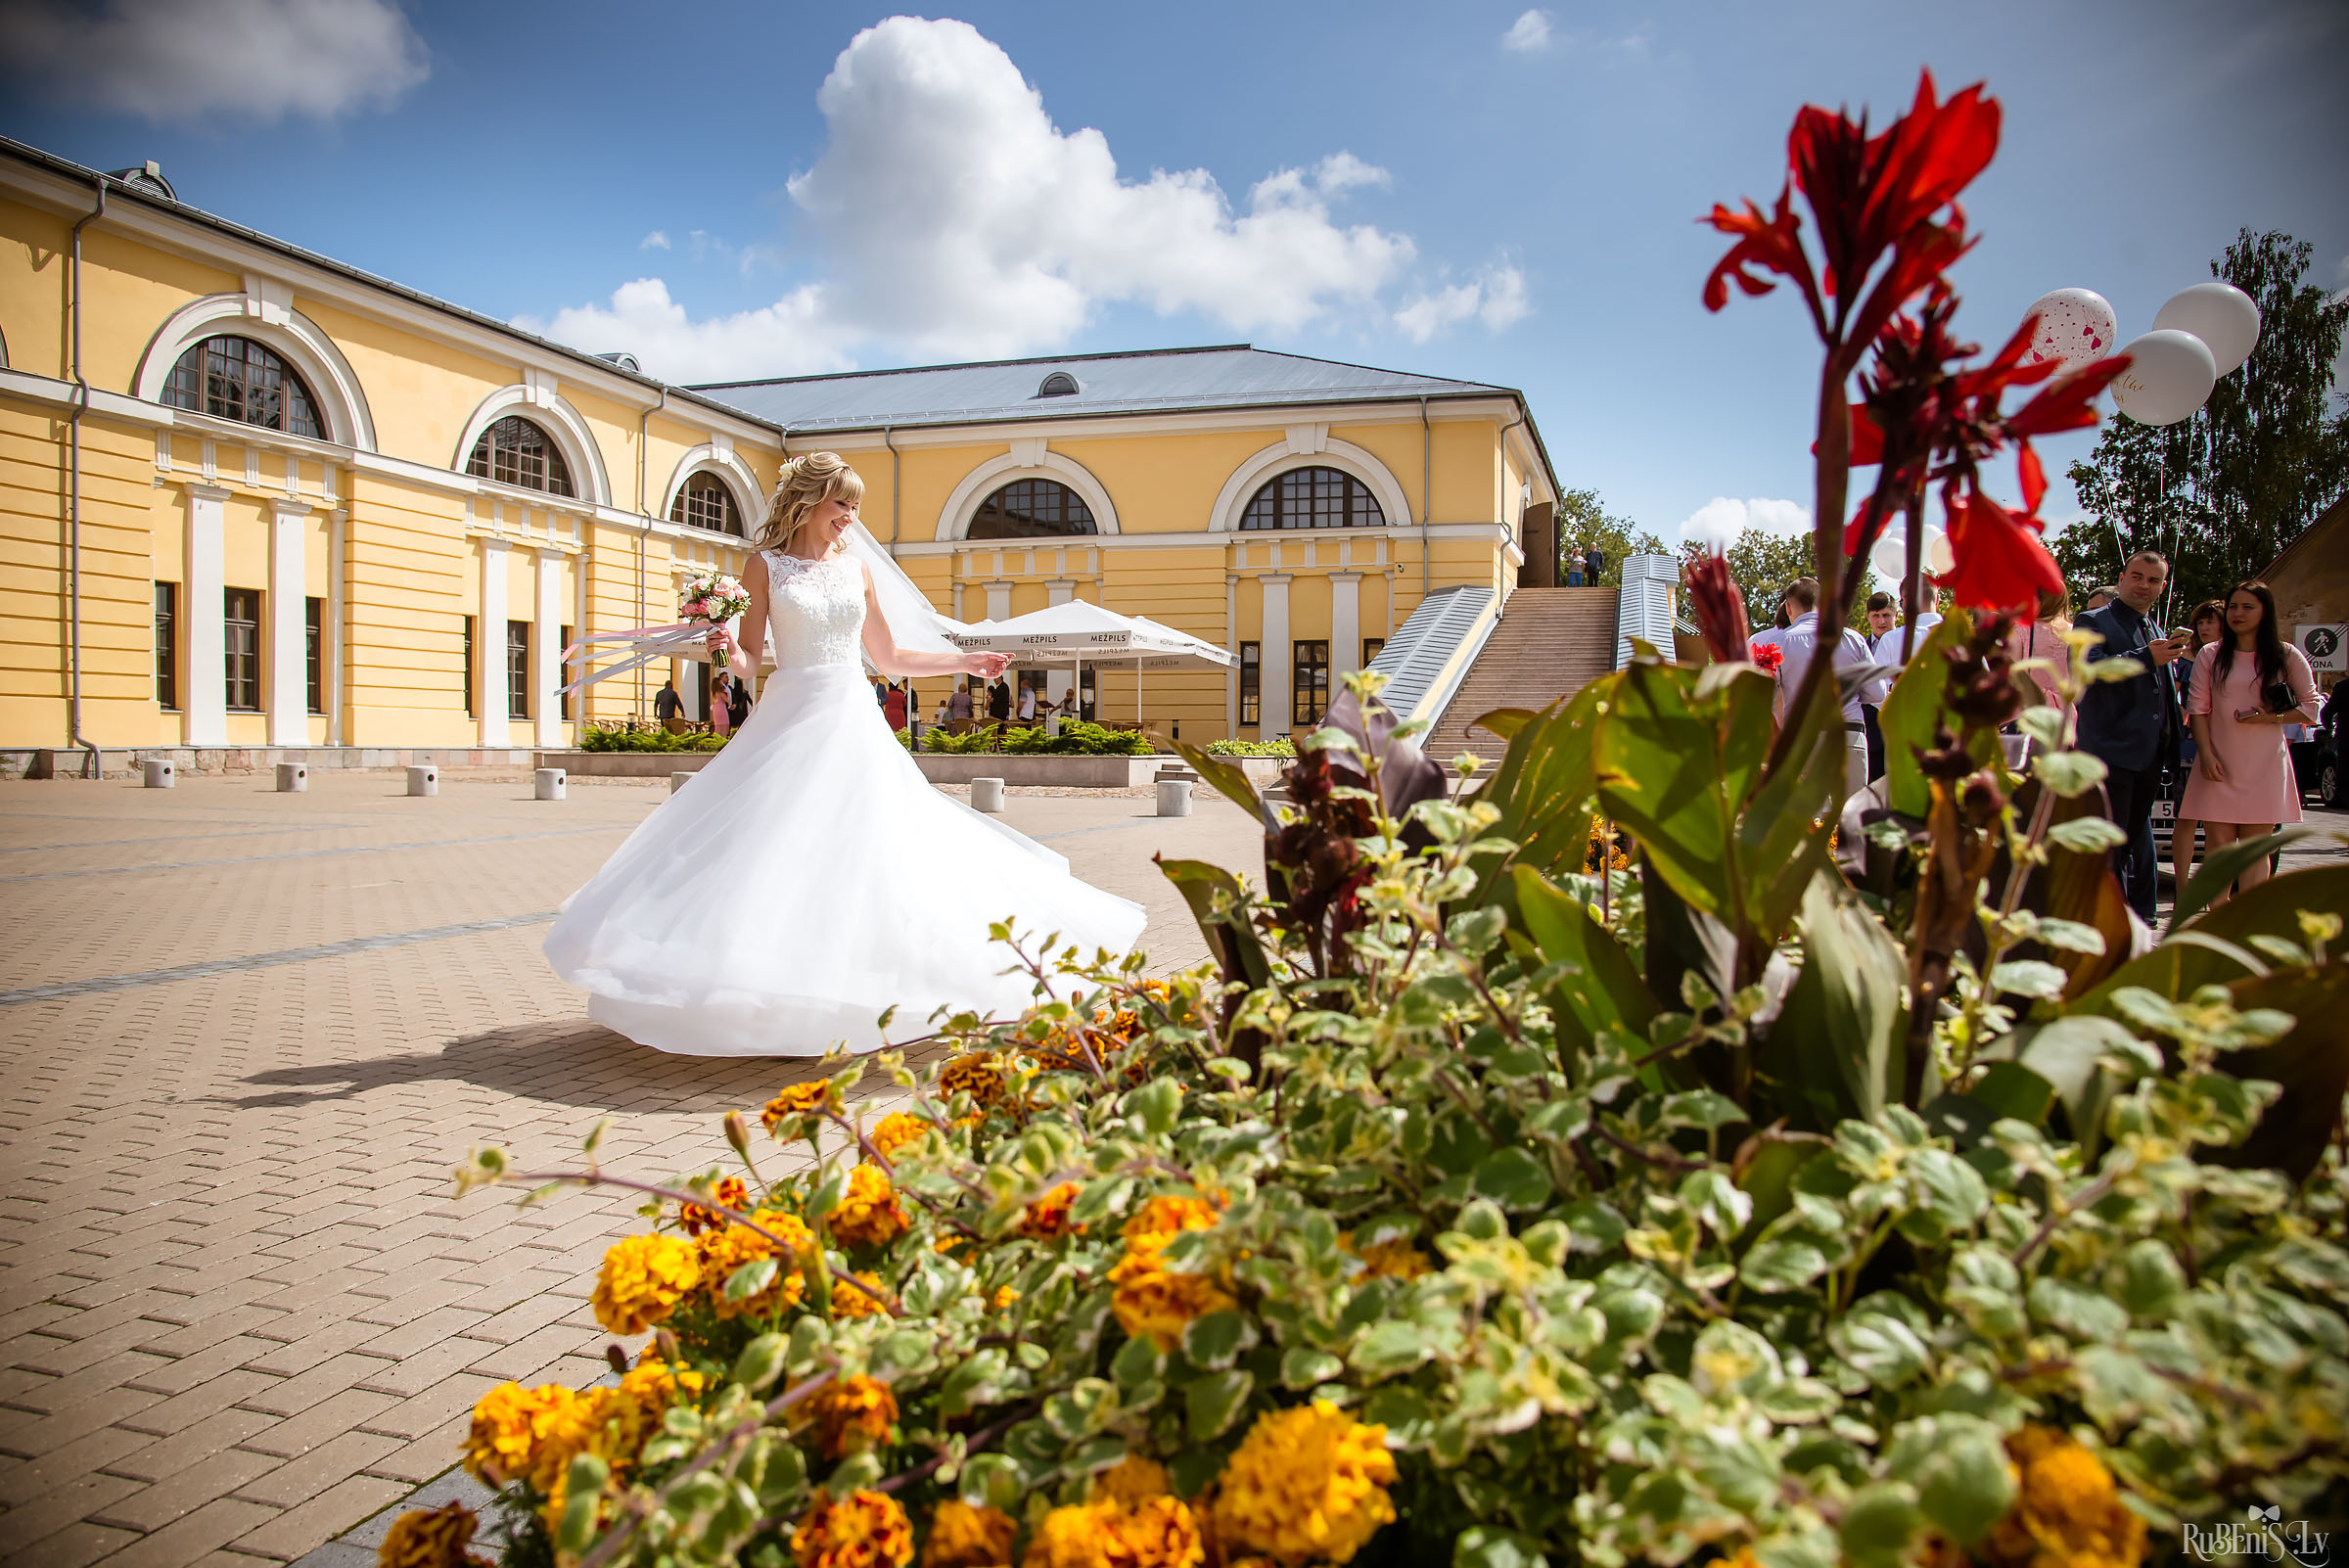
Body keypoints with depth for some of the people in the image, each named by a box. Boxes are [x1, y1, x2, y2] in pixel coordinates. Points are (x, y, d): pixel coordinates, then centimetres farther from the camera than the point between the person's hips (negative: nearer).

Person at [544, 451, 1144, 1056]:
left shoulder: (857, 567, 13)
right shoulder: (766, 564, 3)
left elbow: (889, 656, 19)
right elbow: (748, 660, 0)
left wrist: (964, 661, 22)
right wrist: (728, 650, -22)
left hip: (853, 723, 4)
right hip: (790, 720, -3)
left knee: (864, 851, -2)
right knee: (781, 858, -9)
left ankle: (848, 1003, 6)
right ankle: (774, 1009, -2)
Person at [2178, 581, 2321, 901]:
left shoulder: (2287, 656, 5)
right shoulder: (2210, 655, 6)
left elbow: (2311, 706, 6)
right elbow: (2198, 709, 2)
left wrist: (2272, 718, -11)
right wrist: (2206, 754, -8)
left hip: (2264, 766, 0)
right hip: (2219, 765, 0)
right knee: (2219, 845, -1)